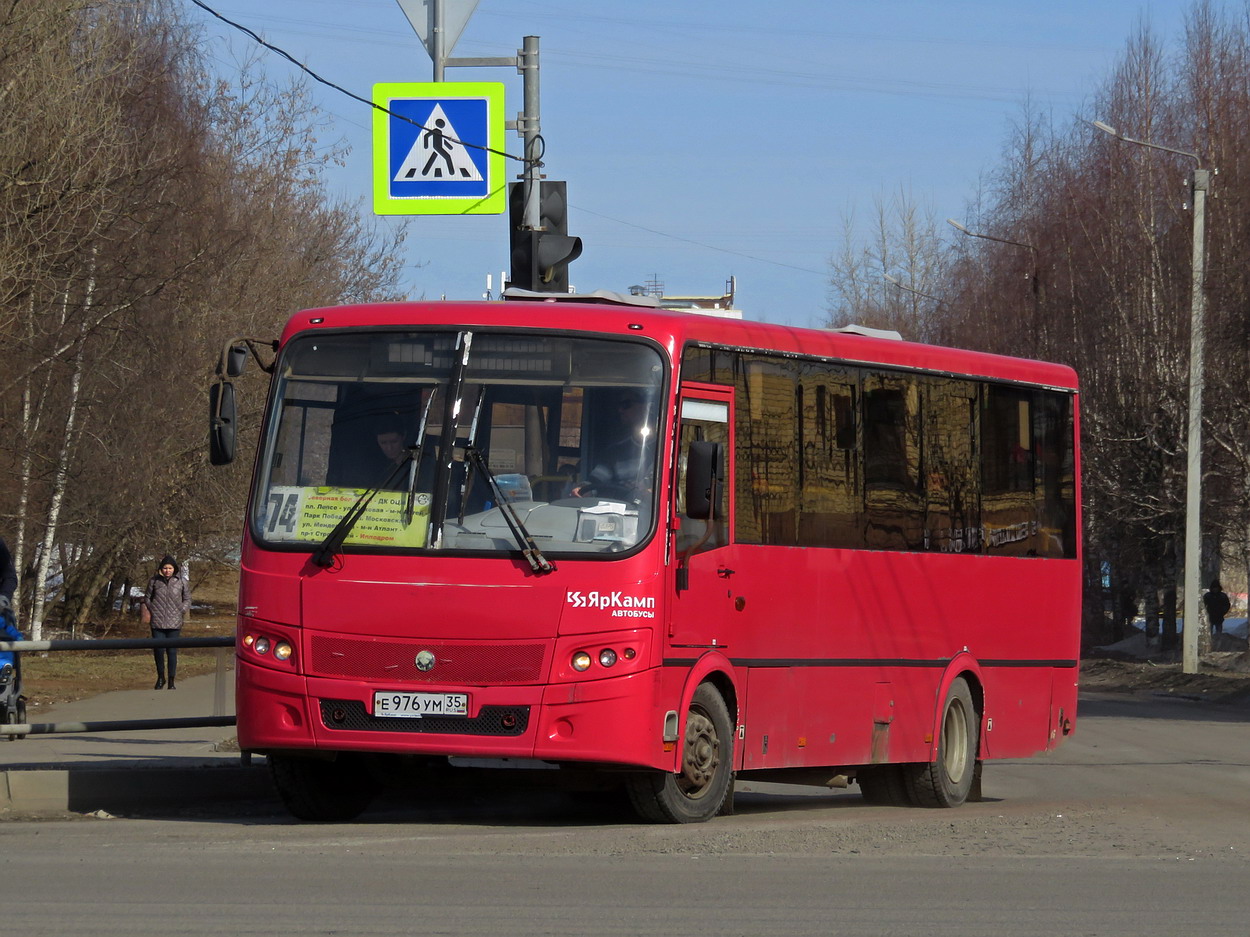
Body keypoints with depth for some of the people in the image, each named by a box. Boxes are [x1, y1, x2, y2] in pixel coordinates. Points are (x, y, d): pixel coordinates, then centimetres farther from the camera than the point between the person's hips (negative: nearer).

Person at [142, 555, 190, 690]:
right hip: (157, 623, 1)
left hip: (174, 623, 0)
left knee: (172, 651, 0)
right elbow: (147, 597, 13)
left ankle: (171, 681, 8)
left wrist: (181, 611, 1)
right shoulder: (154, 581, 3)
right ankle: (160, 678, 17)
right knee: (158, 650, -2)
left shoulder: (181, 582, 3)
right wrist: (152, 611, 3)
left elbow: (187, 599, 12)